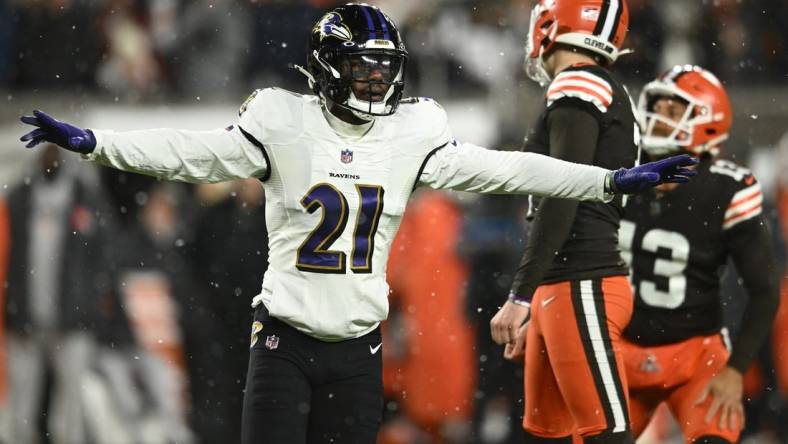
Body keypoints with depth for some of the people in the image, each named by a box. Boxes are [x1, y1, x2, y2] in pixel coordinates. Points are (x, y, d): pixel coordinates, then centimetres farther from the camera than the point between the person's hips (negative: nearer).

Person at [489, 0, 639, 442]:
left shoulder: (578, 90, -10)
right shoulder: (613, 102, 19)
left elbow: (562, 200, -19)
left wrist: (520, 297, -21)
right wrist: (540, 311, 29)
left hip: (581, 290, -10)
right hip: (565, 291, 10)